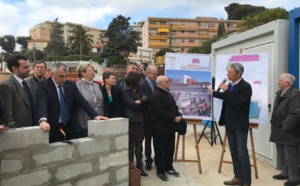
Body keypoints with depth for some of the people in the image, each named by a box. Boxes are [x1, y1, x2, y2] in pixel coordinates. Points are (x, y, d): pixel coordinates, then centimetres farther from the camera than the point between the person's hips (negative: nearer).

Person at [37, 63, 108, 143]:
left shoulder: (71, 84, 6)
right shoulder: (43, 85, -6)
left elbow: (82, 101, -1)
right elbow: (42, 103, -22)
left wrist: (95, 115, -15)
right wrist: (43, 120, -41)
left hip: (70, 126, 4)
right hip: (53, 128, -3)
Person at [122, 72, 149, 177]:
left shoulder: (137, 90, 14)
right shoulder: (126, 92, -9)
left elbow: (146, 100, 7)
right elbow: (134, 105, -16)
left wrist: (140, 101, -14)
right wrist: (144, 101, -2)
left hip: (140, 120, 7)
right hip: (132, 121, -7)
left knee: (139, 144, 10)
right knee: (131, 145, 2)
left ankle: (139, 166, 20)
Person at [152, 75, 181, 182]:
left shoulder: (168, 94, 16)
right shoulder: (157, 95, -16)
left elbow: (174, 107, 18)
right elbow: (161, 112, -24)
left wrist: (178, 115, -1)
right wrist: (174, 118, -19)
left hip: (170, 127, 9)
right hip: (161, 128, -9)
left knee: (170, 149, 16)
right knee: (160, 151, 3)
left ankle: (169, 168, 30)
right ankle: (160, 171, 14)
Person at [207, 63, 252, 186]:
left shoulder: (245, 86, -16)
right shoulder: (230, 85, 5)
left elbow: (238, 104, -26)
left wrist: (226, 90, -24)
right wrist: (213, 92, 32)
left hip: (240, 125, -8)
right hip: (230, 124, 8)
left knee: (242, 154, -3)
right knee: (234, 152, 14)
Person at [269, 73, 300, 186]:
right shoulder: (279, 94, 13)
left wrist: (286, 126, -19)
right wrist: (274, 123, 14)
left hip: (288, 131, -9)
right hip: (279, 130, 9)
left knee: (290, 156, -1)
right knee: (281, 154, 18)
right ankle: (285, 173, 32)